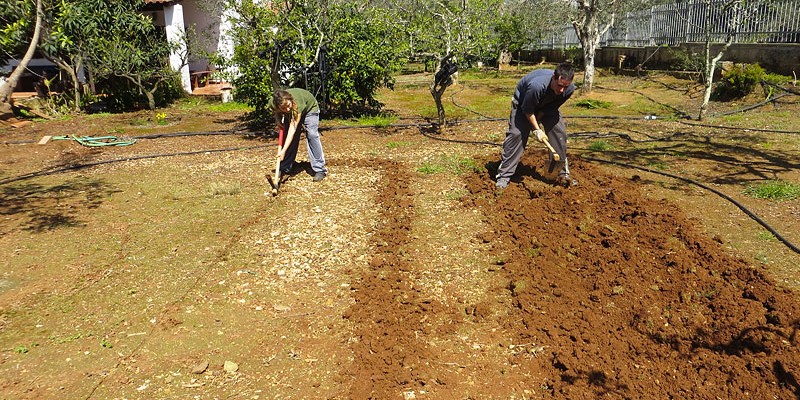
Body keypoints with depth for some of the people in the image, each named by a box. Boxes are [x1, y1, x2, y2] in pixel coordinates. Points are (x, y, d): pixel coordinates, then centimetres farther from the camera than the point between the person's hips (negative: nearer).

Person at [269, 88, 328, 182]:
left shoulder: (297, 103, -45)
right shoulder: (272, 103, -32)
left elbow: (292, 130, -46)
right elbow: (276, 111, -2)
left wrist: (284, 150, -51)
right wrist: (278, 120, -21)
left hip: (309, 108, -5)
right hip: (291, 114, 5)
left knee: (312, 135, -21)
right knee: (286, 136, -3)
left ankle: (320, 169, -17)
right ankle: (284, 168, 11)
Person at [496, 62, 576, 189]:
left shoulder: (569, 89, -28)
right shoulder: (536, 85, -45)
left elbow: (553, 107, -11)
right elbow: (527, 110, -28)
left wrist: (539, 118, -16)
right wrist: (536, 129, -25)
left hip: (547, 105, 5)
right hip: (523, 103, -5)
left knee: (559, 131, -8)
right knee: (516, 133, -18)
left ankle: (562, 173, 3)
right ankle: (504, 175, -13)